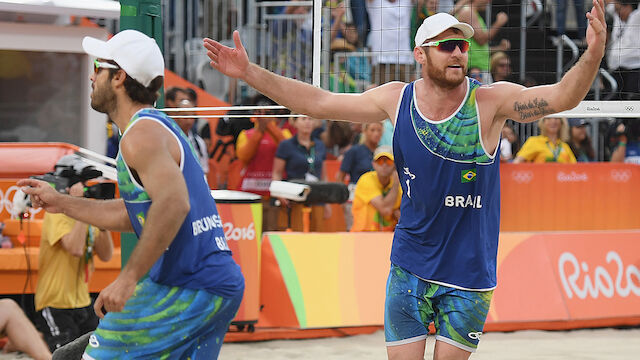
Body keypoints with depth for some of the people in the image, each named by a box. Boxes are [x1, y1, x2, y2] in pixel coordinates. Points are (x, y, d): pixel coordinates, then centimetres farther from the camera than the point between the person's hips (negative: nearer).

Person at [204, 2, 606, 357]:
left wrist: (592, 57, -44)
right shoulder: (396, 99, -2)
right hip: (410, 267, 2)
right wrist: (249, 72, 0)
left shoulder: (490, 101, -11)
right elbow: (318, 102, 4)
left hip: (469, 271, -2)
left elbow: (562, 97, -24)